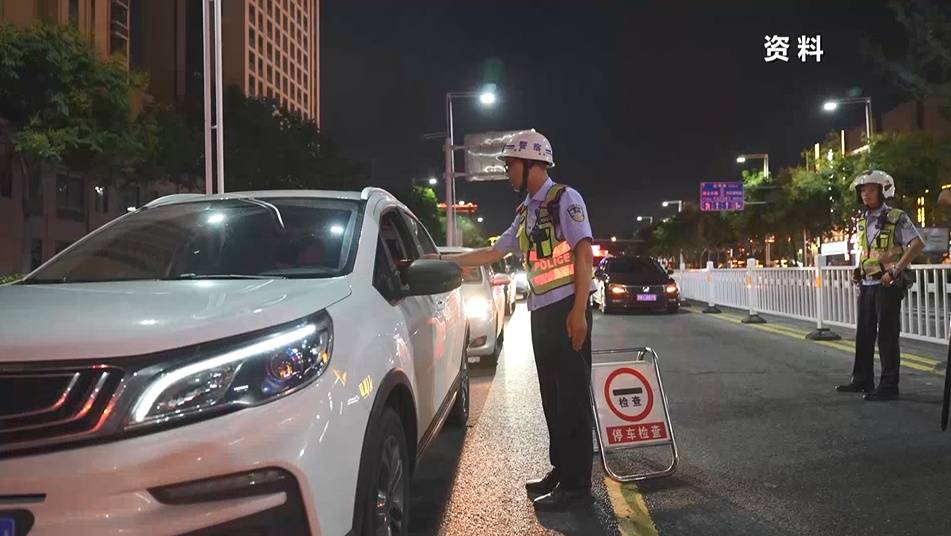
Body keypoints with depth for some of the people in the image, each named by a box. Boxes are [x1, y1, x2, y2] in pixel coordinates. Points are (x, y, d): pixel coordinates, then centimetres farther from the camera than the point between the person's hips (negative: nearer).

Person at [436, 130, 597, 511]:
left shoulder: (564, 198, -5)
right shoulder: (526, 211, 19)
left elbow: (583, 253, -13)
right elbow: (494, 253, 24)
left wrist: (578, 311, -21)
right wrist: (443, 261, 19)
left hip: (566, 308, -8)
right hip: (541, 312, 8)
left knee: (572, 396, -7)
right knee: (552, 396, 11)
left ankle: (577, 487, -3)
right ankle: (561, 472, 21)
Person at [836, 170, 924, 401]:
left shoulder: (896, 218, -8)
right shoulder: (862, 221, 13)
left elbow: (918, 244, -16)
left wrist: (895, 270, -21)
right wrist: (860, 273, 13)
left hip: (888, 285, -7)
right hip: (866, 284, 7)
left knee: (887, 336, -5)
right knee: (864, 334, 12)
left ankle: (889, 386, 1)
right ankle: (862, 380, 22)